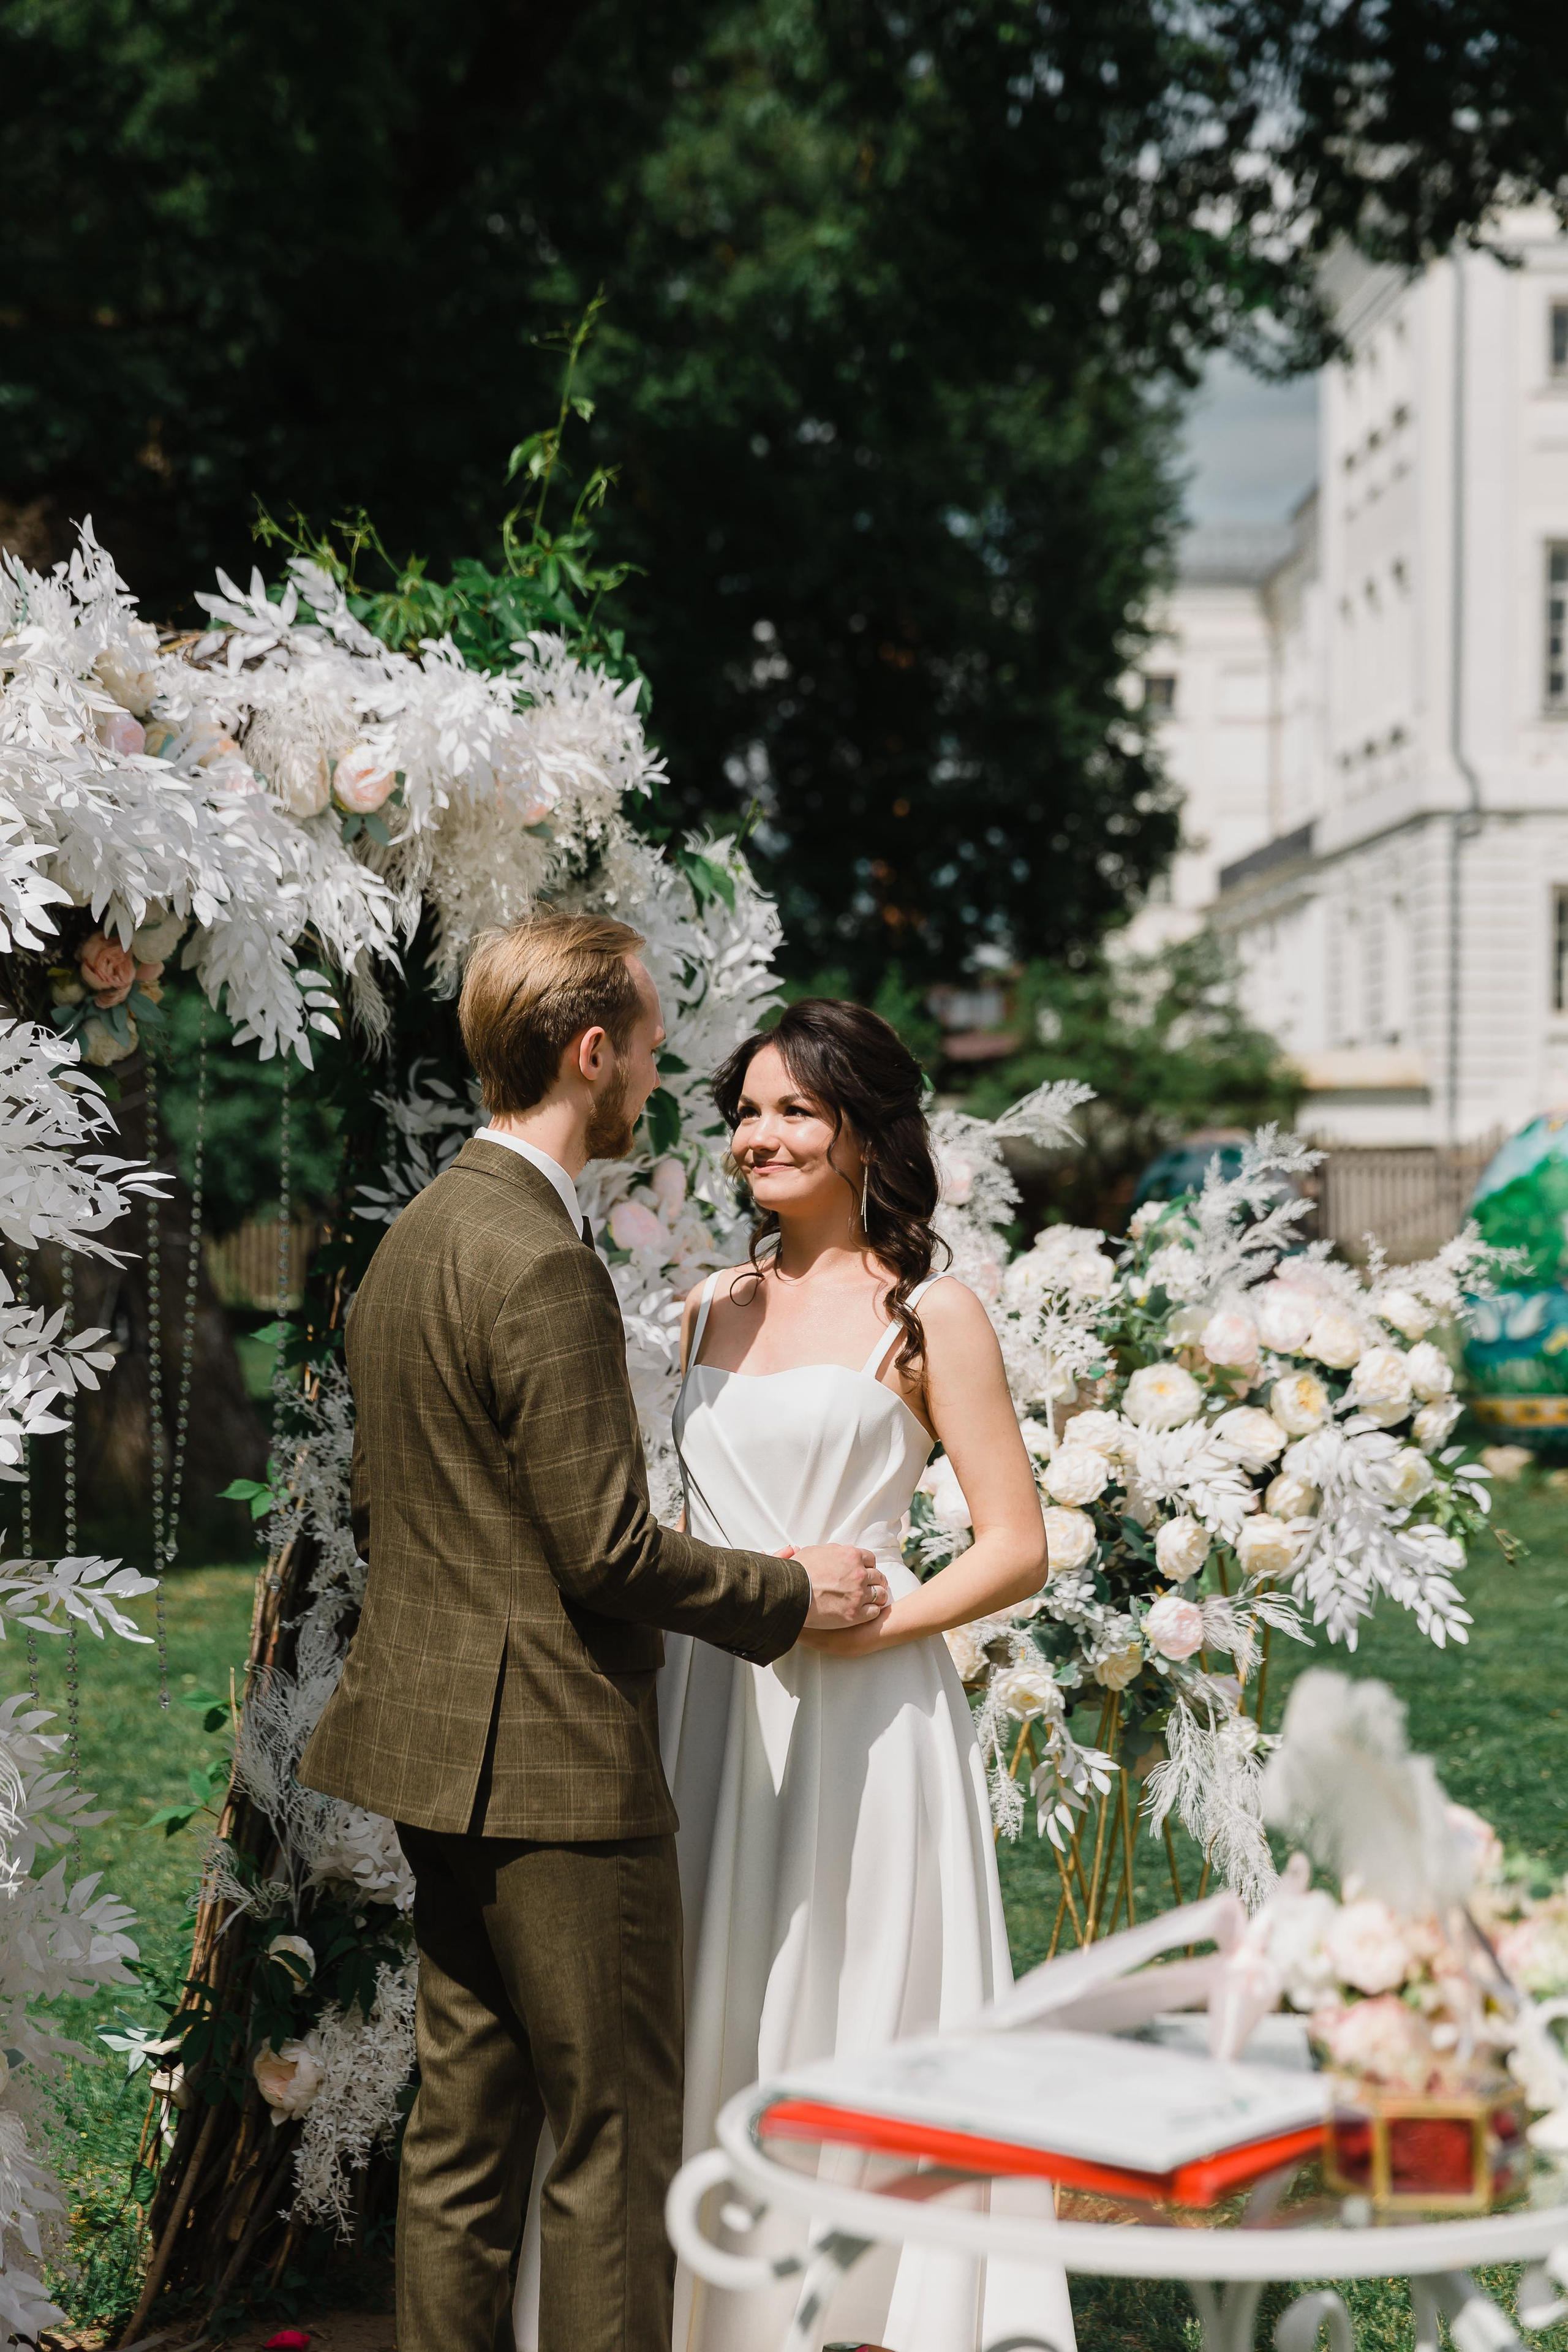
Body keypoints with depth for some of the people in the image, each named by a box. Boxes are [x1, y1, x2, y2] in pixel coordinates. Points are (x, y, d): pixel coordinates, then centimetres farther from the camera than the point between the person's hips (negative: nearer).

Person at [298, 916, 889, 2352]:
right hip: (554, 1758, -10)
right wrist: (793, 1591, -7)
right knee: (616, 2139, -1)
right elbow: (609, 1547, -20)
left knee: (466, 2120, 15)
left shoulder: (416, 1235, 12)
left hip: (439, 1743, 10)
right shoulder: (541, 1261, -19)